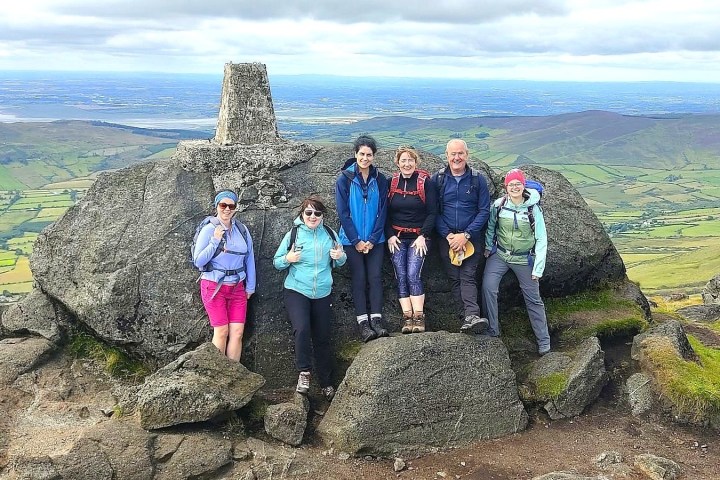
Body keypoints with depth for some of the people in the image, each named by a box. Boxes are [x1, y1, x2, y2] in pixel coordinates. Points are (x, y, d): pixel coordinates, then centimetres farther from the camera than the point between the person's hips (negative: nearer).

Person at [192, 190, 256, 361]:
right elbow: (198, 261, -8)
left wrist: (250, 286, 11)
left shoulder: (242, 230, 5)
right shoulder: (209, 230, -5)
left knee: (237, 332, -1)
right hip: (214, 287, -3)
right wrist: (215, 241, -17)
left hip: (237, 288, 4)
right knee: (221, 331, -4)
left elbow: (249, 259, 11)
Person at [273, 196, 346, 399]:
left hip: (322, 294, 2)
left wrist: (339, 257, -9)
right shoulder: (293, 235, -2)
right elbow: (276, 262, 2)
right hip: (296, 291, -2)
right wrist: (288, 259, -19)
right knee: (301, 329, -26)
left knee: (322, 339, 9)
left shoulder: (330, 234, 3)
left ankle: (326, 383, 24)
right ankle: (304, 372, -7)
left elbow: (340, 262, 14)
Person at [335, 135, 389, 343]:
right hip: (352, 240, -2)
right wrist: (356, 241, -9)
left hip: (374, 239, 2)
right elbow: (343, 212, -5)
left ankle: (376, 320, -4)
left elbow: (382, 211, 2)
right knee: (359, 279, -4)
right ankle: (363, 323, -3)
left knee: (375, 277, -4)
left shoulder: (380, 180, 4)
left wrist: (373, 239, -7)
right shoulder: (344, 179, -2)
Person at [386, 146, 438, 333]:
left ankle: (419, 317, -11)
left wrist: (423, 236, -10)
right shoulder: (391, 183, 7)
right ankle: (407, 318, -4)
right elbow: (385, 212, 8)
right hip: (396, 238, 3)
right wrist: (390, 235, -3)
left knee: (413, 275, -15)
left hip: (418, 237, -2)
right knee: (401, 277, -6)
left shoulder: (426, 182, 0)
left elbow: (432, 212, -3)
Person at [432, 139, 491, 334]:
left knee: (468, 277, -14)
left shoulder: (477, 179, 2)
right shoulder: (437, 179, 4)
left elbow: (484, 211, -1)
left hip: (471, 237, -2)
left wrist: (466, 235, -11)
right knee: (454, 278, -3)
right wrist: (448, 235, -10)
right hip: (446, 237, 2)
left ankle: (472, 317, -26)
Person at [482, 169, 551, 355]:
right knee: (488, 287, -20)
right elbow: (490, 227, 11)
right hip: (499, 255, 1)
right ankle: (492, 331, -5)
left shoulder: (533, 209, -10)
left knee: (533, 299, 6)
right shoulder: (498, 205, -7)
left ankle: (544, 342, 19)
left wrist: (538, 268, -9)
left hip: (524, 259, -1)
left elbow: (541, 239, -7)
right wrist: (488, 247, 3)